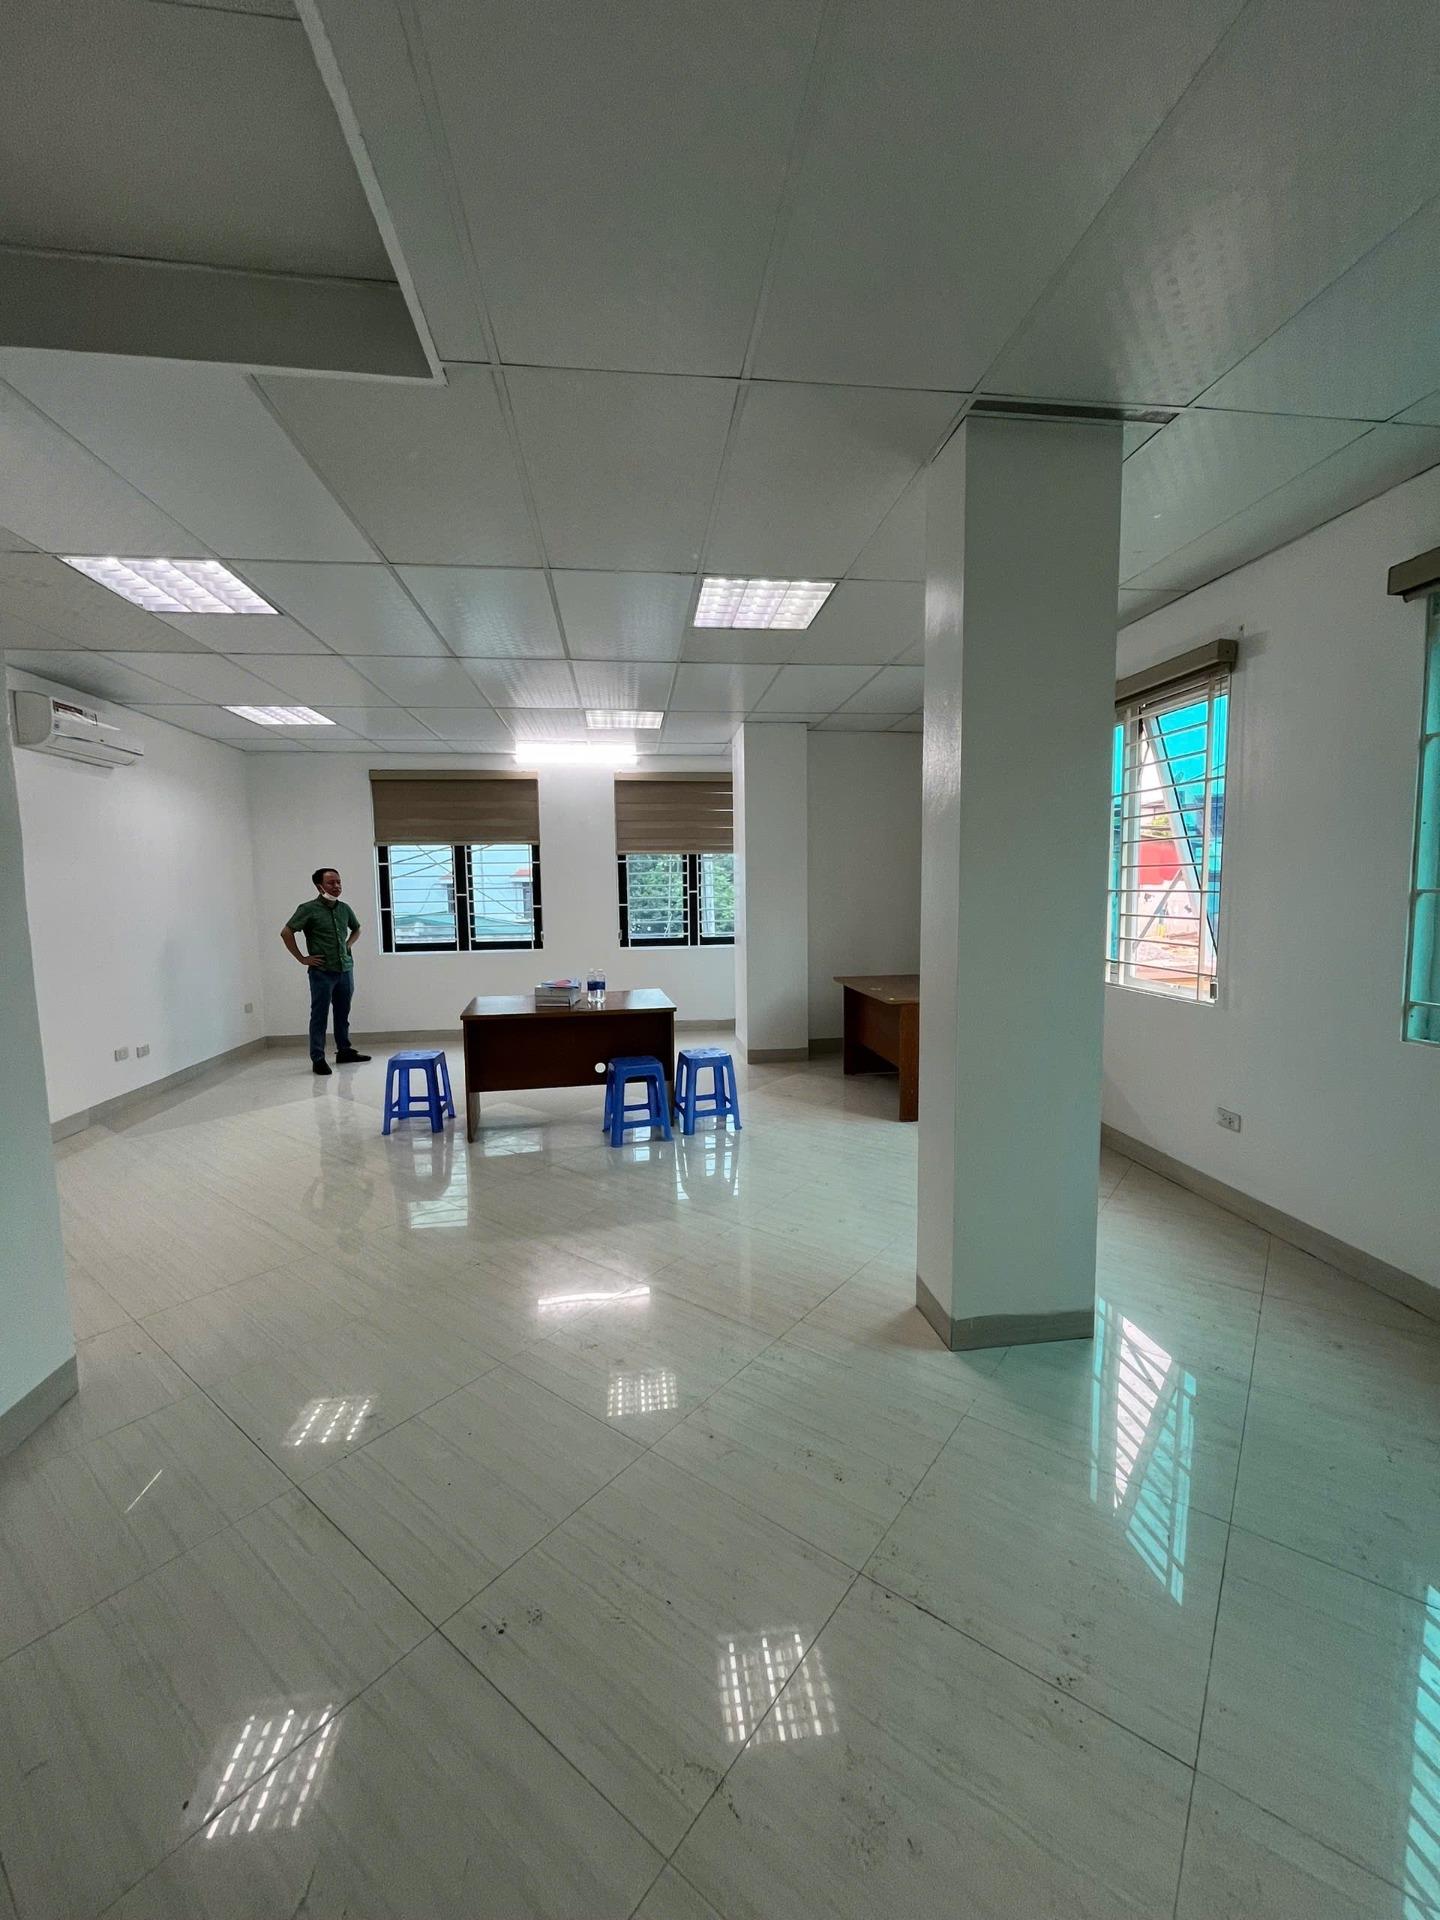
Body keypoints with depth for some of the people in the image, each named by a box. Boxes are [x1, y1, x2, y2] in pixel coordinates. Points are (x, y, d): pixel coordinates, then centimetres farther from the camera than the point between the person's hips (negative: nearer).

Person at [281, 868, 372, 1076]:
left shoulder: (344, 908, 9)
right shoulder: (308, 909, -7)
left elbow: (356, 929, 27)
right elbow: (286, 932, -8)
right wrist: (302, 958, -7)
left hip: (345, 969, 5)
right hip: (322, 971, -5)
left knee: (343, 1013, 13)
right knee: (319, 1015, -1)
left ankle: (344, 1051, 25)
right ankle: (318, 1059, 4)